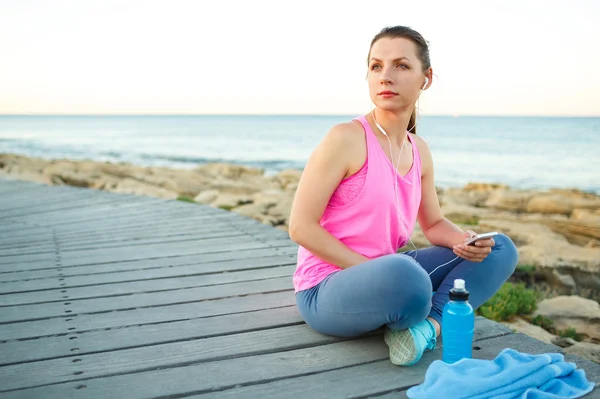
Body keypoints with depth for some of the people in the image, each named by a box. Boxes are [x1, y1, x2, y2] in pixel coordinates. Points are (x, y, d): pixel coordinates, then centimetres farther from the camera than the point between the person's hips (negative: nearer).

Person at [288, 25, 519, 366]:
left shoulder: (420, 151, 6)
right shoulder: (346, 138, -15)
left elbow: (434, 224, 16)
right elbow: (301, 226, -17)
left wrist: (464, 239, -8)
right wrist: (376, 271, -20)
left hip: (387, 275, 8)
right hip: (328, 287, -7)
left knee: (500, 249, 6)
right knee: (402, 274, -42)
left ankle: (431, 324, -15)